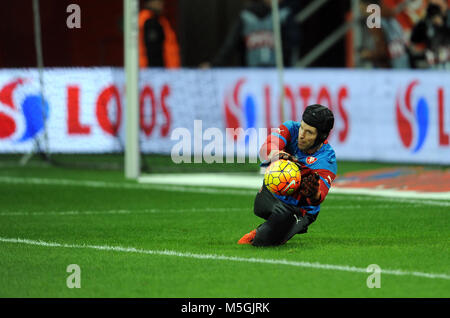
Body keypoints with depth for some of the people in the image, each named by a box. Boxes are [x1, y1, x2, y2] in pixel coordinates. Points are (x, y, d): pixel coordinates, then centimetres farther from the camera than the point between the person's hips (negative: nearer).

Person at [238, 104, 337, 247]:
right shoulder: (291, 129, -11)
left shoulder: (327, 159, -20)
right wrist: (280, 156, -52)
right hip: (271, 194, 5)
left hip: (299, 210, -5)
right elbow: (266, 149, -29)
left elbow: (319, 196, -33)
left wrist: (313, 193, -58)